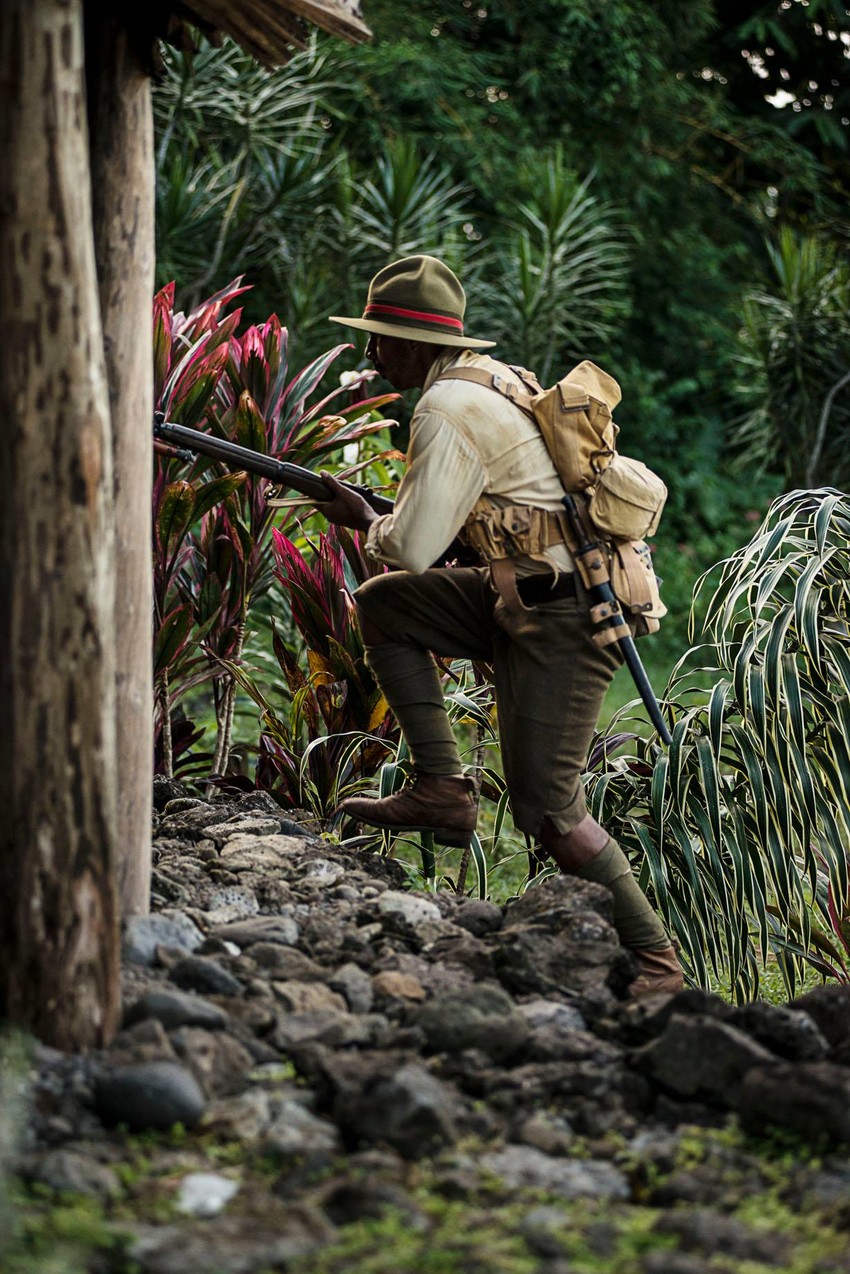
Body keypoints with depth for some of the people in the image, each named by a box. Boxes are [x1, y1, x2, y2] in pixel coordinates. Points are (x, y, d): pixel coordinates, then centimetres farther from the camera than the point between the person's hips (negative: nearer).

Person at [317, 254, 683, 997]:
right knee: (382, 606, 12)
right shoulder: (492, 377, 13)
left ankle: (656, 963, 0)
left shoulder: (448, 411, -16)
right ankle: (442, 790, 9)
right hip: (525, 594, 10)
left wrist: (364, 522, 4)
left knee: (548, 808, -8)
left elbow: (414, 547, -17)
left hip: (562, 616, -10)